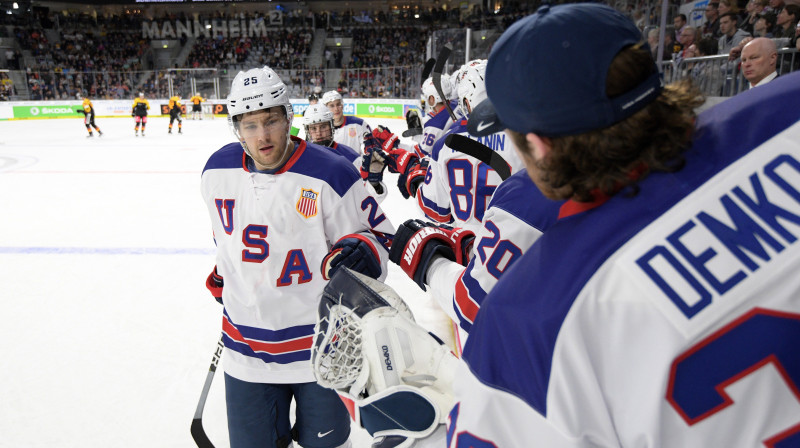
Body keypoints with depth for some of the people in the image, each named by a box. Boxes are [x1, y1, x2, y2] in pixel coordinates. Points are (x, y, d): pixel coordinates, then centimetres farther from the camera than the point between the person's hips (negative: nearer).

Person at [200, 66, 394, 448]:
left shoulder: (330, 175, -18)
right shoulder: (217, 171, -1)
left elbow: (376, 232, -9)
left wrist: (363, 251, -29)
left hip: (321, 348, -3)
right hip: (246, 349, 4)